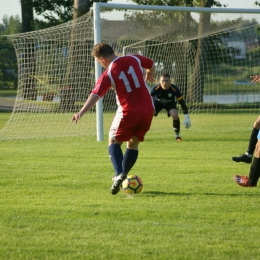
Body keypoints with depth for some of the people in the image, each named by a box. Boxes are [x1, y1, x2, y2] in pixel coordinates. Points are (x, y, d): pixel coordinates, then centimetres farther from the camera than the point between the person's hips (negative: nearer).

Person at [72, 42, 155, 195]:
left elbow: (95, 95, -23)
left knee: (114, 142, 9)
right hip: (148, 109, 5)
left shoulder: (108, 75, -11)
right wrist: (149, 75, 45)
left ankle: (119, 174, -14)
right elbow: (151, 64, 22)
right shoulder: (134, 60, 3)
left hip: (128, 112, -5)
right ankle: (122, 177, 19)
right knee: (133, 143, 19)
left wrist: (82, 112, -33)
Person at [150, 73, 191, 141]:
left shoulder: (175, 89, -33)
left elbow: (182, 102, -26)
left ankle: (177, 135, -4)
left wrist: (186, 117, -29)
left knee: (175, 115, -28)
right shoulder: (155, 88, -34)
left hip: (170, 103, 0)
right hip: (157, 102, 0)